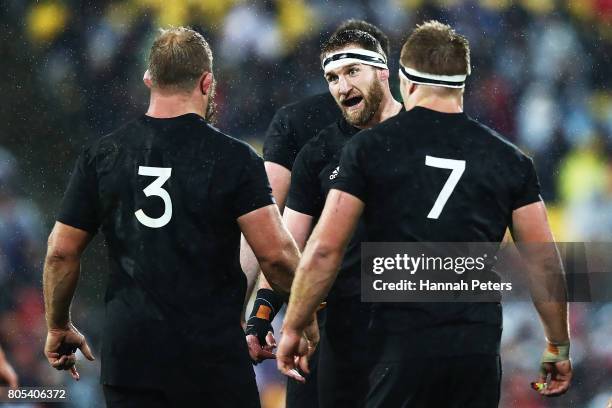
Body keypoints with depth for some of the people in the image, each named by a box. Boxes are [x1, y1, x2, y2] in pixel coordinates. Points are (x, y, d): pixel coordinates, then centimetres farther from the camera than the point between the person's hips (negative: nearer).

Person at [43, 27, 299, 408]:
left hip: (129, 358, 2)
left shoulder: (101, 157, 3)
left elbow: (61, 253, 6)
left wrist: (59, 327, 20)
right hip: (212, 359, -2)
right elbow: (276, 254, -11)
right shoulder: (234, 158, -5)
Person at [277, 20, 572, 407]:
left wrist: (293, 328, 7)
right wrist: (558, 346, 18)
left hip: (401, 346, -2)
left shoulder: (369, 148, 1)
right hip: (478, 346, 3)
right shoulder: (509, 159, 8)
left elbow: (324, 249, -3)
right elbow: (544, 263, 7)